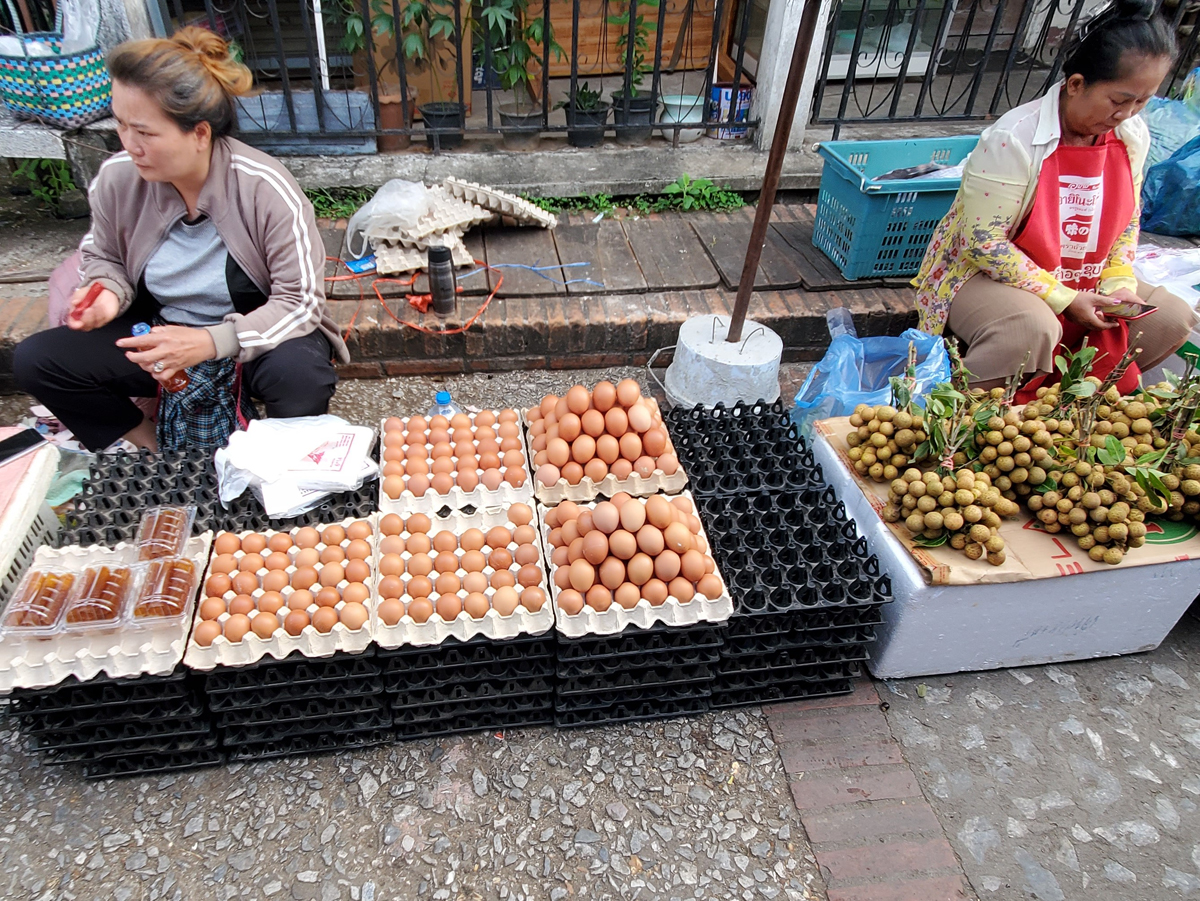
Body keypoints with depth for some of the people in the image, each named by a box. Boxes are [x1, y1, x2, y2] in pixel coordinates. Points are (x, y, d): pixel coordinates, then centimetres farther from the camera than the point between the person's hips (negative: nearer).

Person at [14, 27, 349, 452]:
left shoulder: (266, 190, -22)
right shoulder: (117, 178, -9)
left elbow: (302, 301, -21)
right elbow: (104, 257, 12)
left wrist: (210, 342, -33)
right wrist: (107, 293, -14)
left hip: (255, 338, -4)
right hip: (159, 332, 5)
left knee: (301, 374, -38)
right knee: (34, 360, -11)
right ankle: (150, 455, 5)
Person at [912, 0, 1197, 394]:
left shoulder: (1133, 136, -1)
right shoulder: (1013, 139, -23)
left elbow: (1128, 219, 13)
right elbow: (983, 242, -25)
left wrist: (1119, 284, -5)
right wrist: (1062, 299, -22)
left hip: (1083, 285, 8)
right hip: (985, 274, -7)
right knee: (1033, 329, -37)